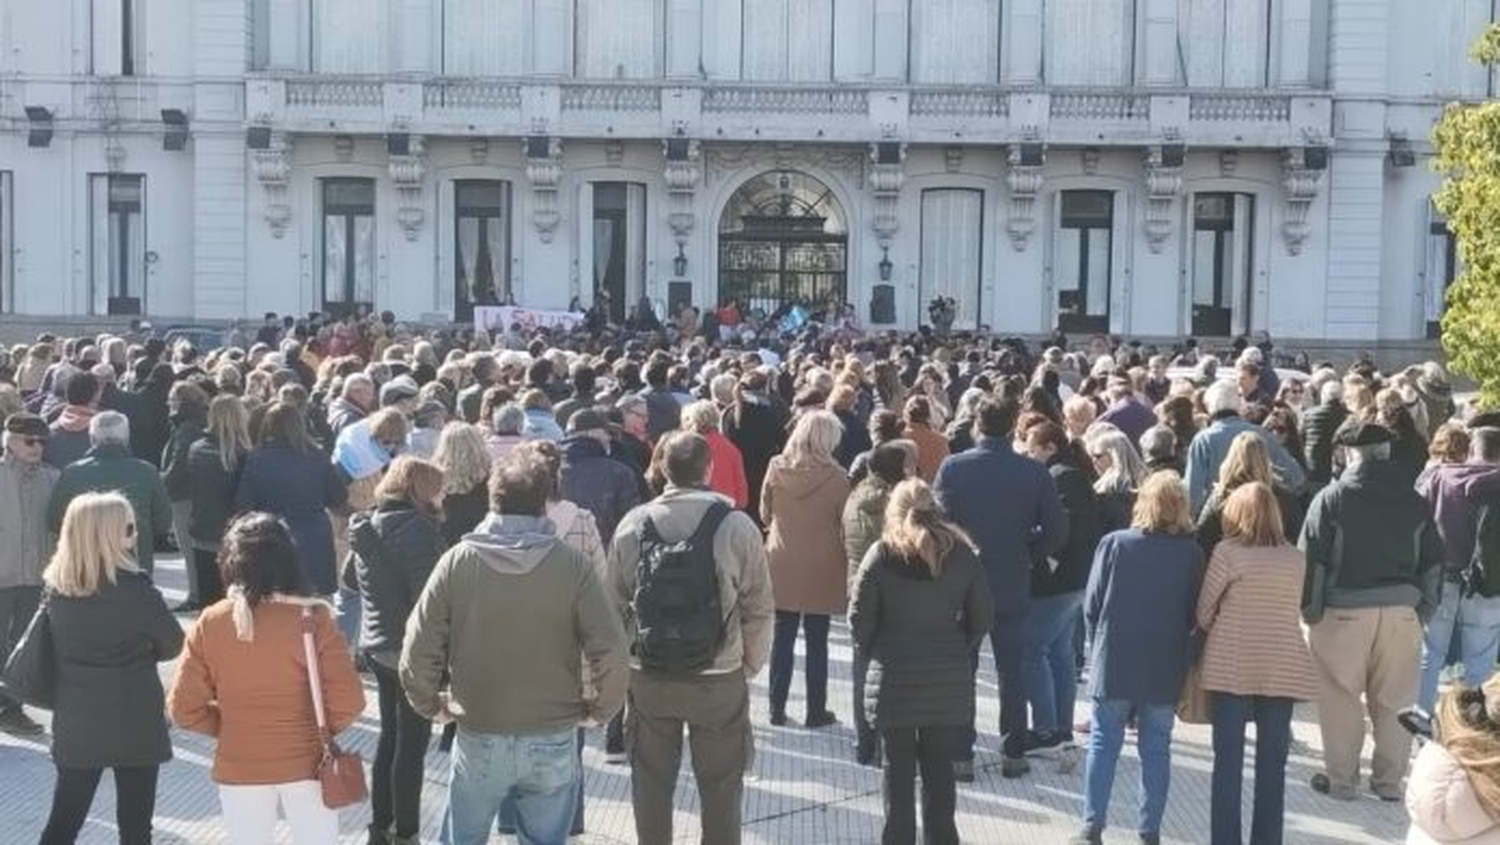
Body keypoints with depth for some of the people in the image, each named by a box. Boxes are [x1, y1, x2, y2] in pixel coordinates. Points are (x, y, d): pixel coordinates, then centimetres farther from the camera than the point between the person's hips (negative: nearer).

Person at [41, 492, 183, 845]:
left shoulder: (55, 586, -2)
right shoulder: (134, 588, -18)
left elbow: (61, 647, 10)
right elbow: (173, 645, -5)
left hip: (75, 723, 4)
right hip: (134, 724, -4)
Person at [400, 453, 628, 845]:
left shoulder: (457, 561, -8)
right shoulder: (571, 563, -11)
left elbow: (418, 651, -9)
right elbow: (609, 650, -16)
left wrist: (432, 705, 8)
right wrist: (599, 708, 1)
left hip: (478, 740, 1)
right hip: (554, 741, 0)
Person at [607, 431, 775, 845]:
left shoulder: (633, 524, -4)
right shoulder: (737, 526, -11)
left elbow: (614, 603, 2)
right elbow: (759, 609, -6)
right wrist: (749, 666, 8)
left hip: (648, 676, 2)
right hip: (720, 678, -2)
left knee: (651, 780, 17)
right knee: (720, 785, 12)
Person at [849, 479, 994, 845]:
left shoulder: (881, 554, -8)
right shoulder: (961, 553, -1)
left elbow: (859, 619, -7)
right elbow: (982, 617, 1)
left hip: (894, 679, -2)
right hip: (949, 681, 2)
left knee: (898, 770, 10)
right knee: (940, 769, 14)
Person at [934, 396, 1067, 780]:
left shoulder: (952, 469, -13)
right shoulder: (1034, 473, -8)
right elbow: (1056, 532, -8)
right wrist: (1023, 551, 8)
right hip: (1013, 587, 1)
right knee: (1011, 672, 15)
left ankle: (960, 756, 10)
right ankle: (1013, 754, 20)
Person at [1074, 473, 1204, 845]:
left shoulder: (1114, 543, -7)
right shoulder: (1192, 554, -5)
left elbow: (1091, 605, -3)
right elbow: (1196, 615, 2)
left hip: (1114, 664, -1)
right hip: (1166, 669, 1)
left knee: (1103, 744, 9)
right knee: (1156, 750, 10)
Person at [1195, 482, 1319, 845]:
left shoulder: (1227, 552, -5)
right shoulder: (1295, 558, 5)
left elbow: (1204, 608, -1)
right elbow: (1294, 609, 8)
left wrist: (1209, 633, 19)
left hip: (1231, 667, -2)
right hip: (1282, 669, 2)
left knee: (1228, 761, 3)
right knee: (1272, 764, 8)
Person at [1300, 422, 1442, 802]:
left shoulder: (1331, 498, -7)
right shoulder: (1413, 501, 6)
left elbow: (1313, 559, -7)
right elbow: (1433, 562, 10)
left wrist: (1311, 612, 1)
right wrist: (1423, 610, 16)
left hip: (1344, 611, -3)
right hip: (1403, 611, 4)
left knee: (1341, 699, 8)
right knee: (1395, 700, 12)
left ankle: (1341, 779, 15)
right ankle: (1390, 780, 20)